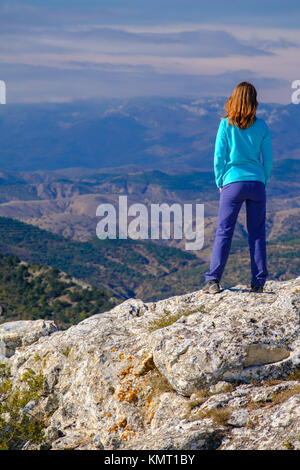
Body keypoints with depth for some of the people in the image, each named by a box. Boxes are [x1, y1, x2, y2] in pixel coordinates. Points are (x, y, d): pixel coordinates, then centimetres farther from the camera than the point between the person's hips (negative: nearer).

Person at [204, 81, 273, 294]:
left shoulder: (226, 124, -3)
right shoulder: (262, 126, 2)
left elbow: (219, 157, -1)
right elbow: (268, 158, 5)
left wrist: (220, 183, 10)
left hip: (233, 183, -1)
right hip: (257, 183, 2)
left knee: (224, 232, 2)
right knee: (257, 233, 8)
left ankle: (213, 280, -4)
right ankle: (259, 282, 10)